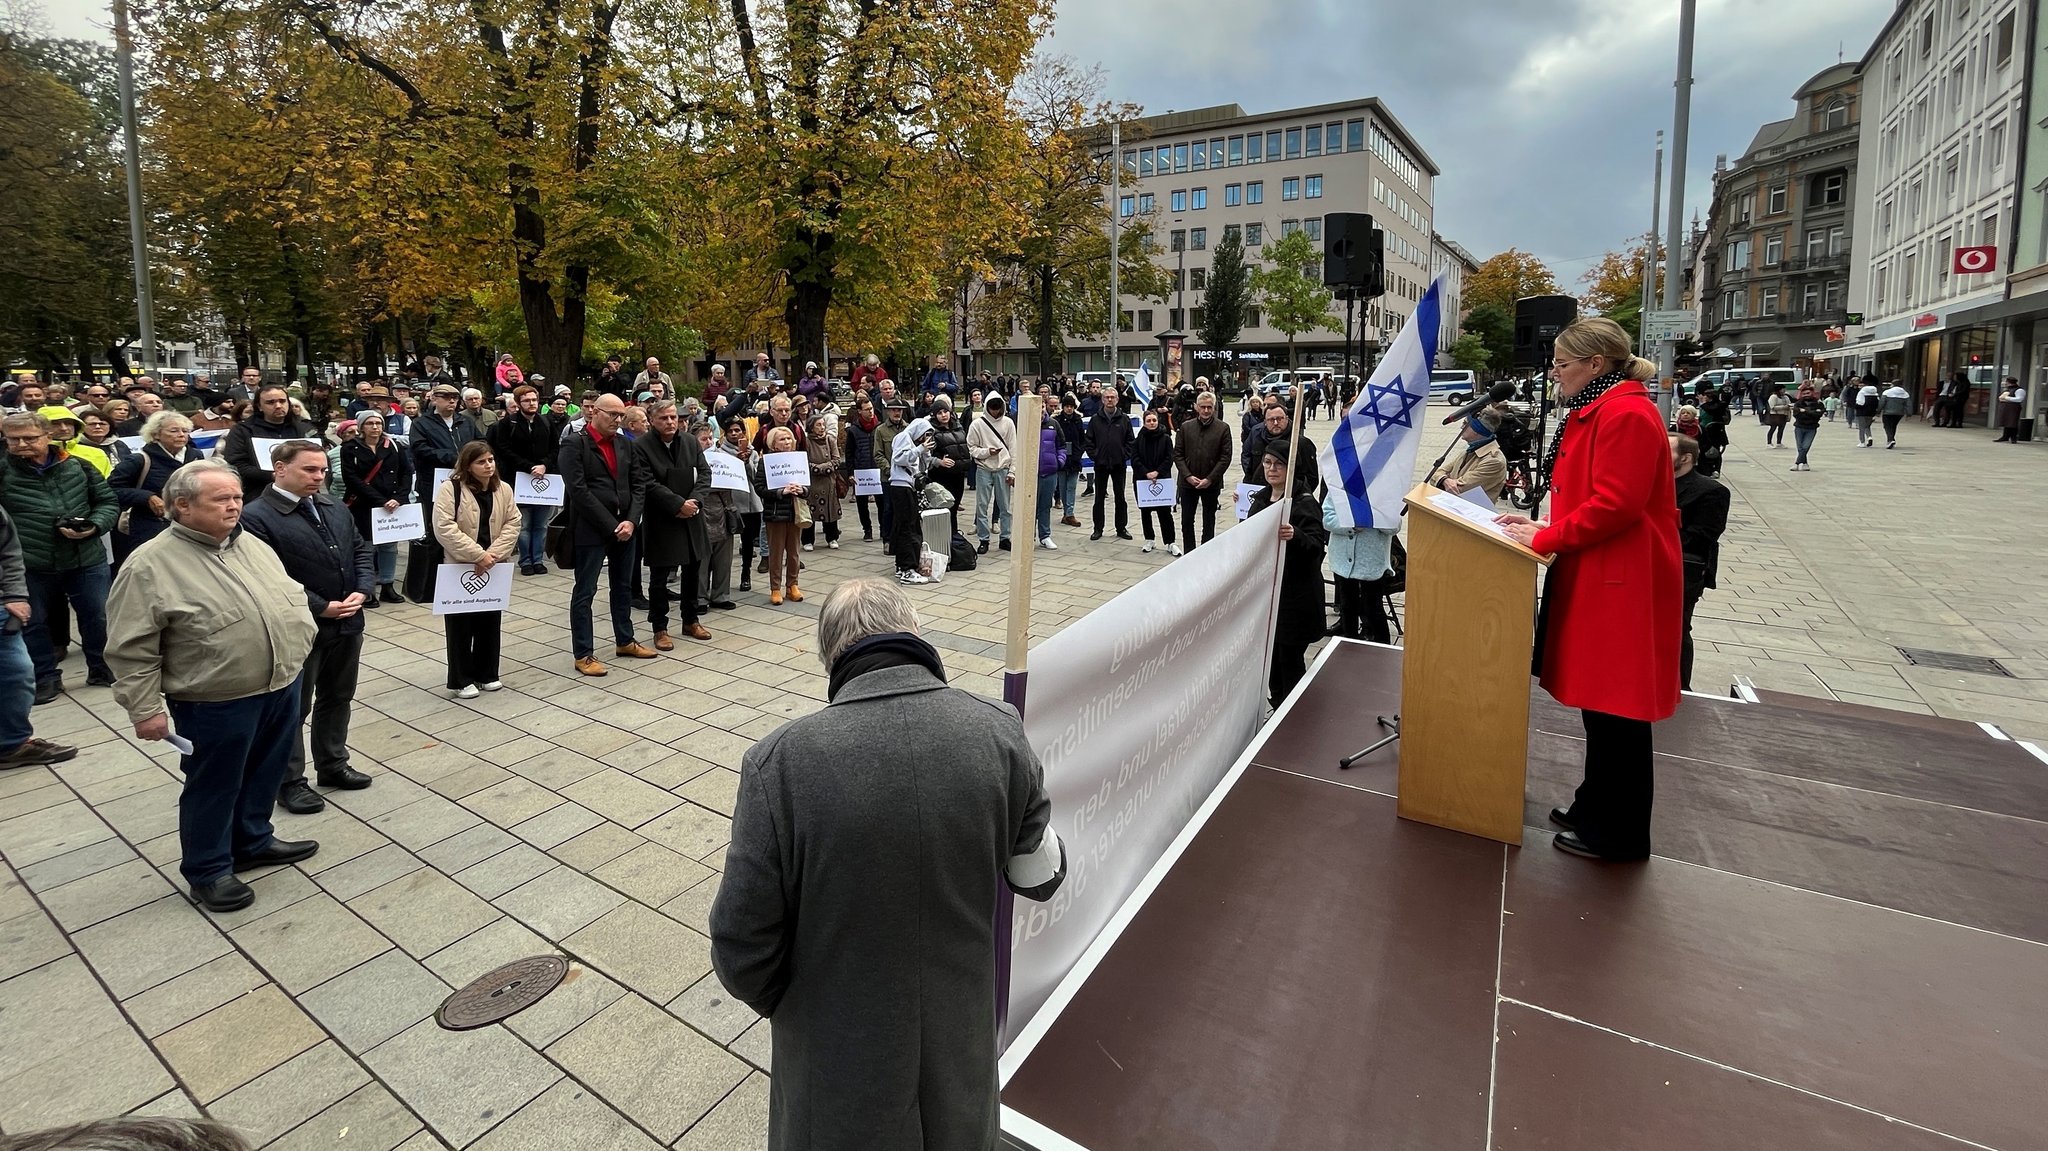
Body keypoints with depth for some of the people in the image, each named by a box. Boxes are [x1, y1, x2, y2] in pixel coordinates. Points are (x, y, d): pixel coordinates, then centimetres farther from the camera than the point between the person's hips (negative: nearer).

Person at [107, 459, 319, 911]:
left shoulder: (252, 545, 6)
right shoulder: (150, 565, -14)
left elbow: (292, 597, 16)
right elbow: (131, 649, -13)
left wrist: (300, 647, 12)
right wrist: (145, 710, -13)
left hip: (282, 688, 6)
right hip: (216, 704, -6)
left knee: (265, 775, 20)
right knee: (214, 788, 10)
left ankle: (252, 842, 39)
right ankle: (208, 869, 27)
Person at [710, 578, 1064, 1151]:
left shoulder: (781, 762, -25)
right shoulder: (998, 732, -19)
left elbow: (742, 952, -17)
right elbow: (1041, 877, -5)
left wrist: (781, 1005, 5)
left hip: (838, 1072, -1)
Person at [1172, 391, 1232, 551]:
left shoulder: (1222, 428, -2)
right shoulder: (1185, 426, 4)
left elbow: (1225, 457, -5)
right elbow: (1177, 454, 2)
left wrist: (1210, 479, -13)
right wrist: (1188, 476, -9)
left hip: (1211, 484, -2)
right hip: (1188, 483, 2)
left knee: (1209, 523, 8)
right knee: (1186, 521, 5)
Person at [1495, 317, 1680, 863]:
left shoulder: (1627, 414, -17)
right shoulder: (1595, 412, 16)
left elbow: (1615, 506, -23)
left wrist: (1544, 539, -15)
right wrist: (1544, 526, 8)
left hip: (1623, 583, -10)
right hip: (1596, 577, 10)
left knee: (1617, 708, 0)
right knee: (1598, 697, 18)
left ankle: (1620, 834, 14)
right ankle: (1597, 807, 32)